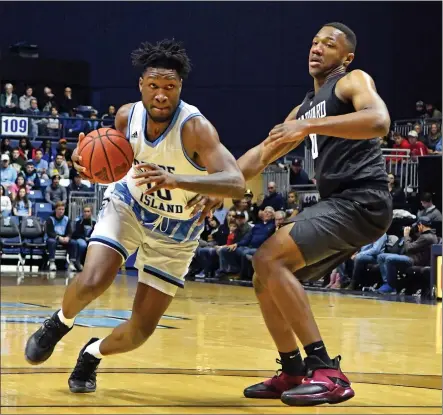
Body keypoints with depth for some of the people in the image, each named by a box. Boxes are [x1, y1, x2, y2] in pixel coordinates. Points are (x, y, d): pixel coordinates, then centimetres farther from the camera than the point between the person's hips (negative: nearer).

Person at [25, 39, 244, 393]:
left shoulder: (195, 127, -32)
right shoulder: (127, 116, -17)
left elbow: (236, 183, -43)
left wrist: (177, 181, -57)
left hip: (175, 230, -2)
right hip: (128, 206, 2)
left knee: (142, 329, -3)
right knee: (92, 283, -25)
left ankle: (92, 355, 30)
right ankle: (59, 323, 10)